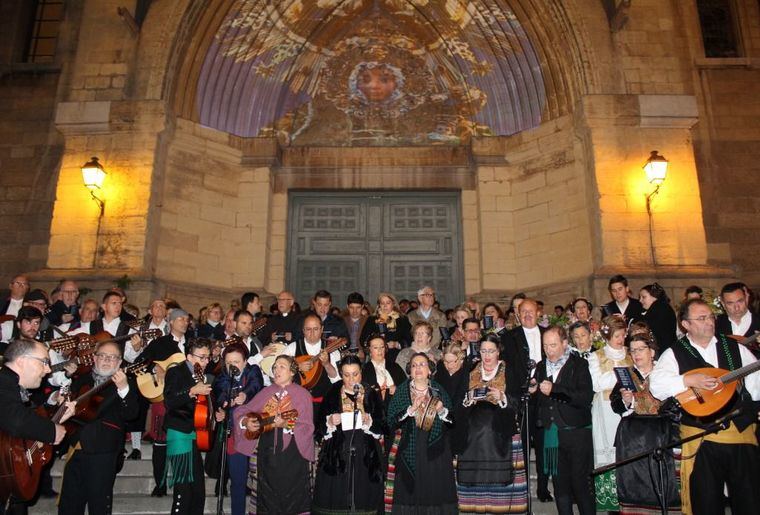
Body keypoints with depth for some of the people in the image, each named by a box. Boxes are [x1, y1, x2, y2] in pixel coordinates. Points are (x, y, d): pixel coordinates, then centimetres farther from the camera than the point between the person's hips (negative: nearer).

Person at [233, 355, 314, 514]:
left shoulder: (302, 394, -2)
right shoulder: (266, 392, 9)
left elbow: (307, 427, -11)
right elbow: (240, 412, 9)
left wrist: (286, 425, -26)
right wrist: (246, 422, -11)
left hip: (291, 451, -3)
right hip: (266, 451, 4)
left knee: (291, 495, 1)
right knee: (267, 495, 10)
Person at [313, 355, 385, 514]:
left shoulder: (372, 396, 4)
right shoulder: (332, 395, 4)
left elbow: (382, 428, 1)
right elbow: (320, 429, 4)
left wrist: (369, 421, -16)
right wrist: (330, 422, -15)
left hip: (365, 459, 0)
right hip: (336, 458, 0)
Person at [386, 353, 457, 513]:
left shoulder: (439, 391, 5)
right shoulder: (401, 391, 3)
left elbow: (452, 422, 3)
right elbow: (391, 422, -5)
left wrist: (442, 411, -16)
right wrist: (410, 410, -18)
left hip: (434, 453, 1)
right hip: (409, 454, -1)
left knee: (435, 497, -2)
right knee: (409, 498, -3)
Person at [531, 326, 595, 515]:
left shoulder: (579, 365, -4)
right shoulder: (541, 367, 13)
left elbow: (586, 398, -17)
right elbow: (539, 401, 19)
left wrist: (554, 390, -21)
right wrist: (534, 391, -2)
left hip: (576, 433, -5)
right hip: (551, 434, 5)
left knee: (580, 483, -2)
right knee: (560, 485, 10)